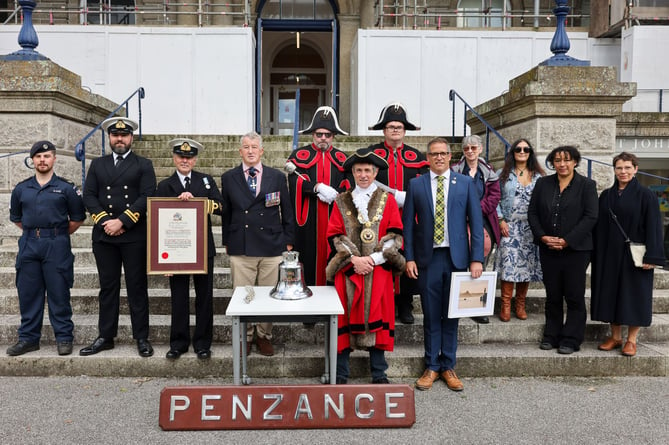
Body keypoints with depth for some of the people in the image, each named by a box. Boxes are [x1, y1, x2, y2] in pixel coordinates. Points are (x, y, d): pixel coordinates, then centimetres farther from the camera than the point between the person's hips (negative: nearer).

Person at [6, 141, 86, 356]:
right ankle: (29, 338, 18)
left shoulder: (66, 188, 1)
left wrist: (60, 234, 4)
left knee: (59, 294, -1)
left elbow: (78, 217, 4)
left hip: (57, 246, -3)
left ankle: (64, 338, 8)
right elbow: (15, 217, 21)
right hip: (28, 246, 4)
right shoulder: (21, 189, 11)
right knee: (28, 293, 7)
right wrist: (33, 232, 13)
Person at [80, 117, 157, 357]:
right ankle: (106, 337, 18)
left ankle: (142, 338, 10)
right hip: (103, 236, 3)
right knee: (108, 287, 9)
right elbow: (88, 196, 6)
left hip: (134, 236, -3)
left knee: (137, 287, 2)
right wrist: (105, 221, -9)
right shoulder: (97, 164, 15)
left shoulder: (144, 165, 5)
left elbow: (147, 197, -6)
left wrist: (122, 221, -14)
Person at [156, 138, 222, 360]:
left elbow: (219, 206, -7)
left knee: (204, 297, 6)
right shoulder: (164, 186, 6)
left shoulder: (206, 180, 7)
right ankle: (178, 342, 19)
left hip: (203, 248, 0)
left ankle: (202, 343, 17)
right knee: (179, 298, 6)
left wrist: (195, 200, -20)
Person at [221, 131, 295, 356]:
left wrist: (288, 241, 4)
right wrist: (227, 241, 8)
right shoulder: (229, 178, 7)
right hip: (240, 248, 0)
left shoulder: (277, 177, 5)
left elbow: (287, 212, 7)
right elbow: (225, 212, 10)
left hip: (272, 247, 0)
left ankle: (264, 336, 24)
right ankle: (244, 337, 22)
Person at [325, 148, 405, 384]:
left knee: (377, 319, 3)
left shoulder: (387, 200, 7)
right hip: (347, 270, 1)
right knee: (345, 320, 2)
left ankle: (379, 374, 16)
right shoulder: (341, 201, 9)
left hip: (378, 270, 0)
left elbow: (395, 235, -1)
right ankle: (340, 375, 13)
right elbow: (335, 235, 2)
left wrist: (374, 258, -12)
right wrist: (354, 258, -11)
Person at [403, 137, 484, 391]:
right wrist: (409, 258, -3)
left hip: (456, 257, 0)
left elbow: (476, 222, 2)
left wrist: (476, 258, -5)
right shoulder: (416, 185, 4)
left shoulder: (465, 183, 5)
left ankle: (448, 367, 22)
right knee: (431, 315, 6)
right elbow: (408, 224, 4)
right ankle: (432, 367, 19)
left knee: (451, 315, 9)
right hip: (428, 258, 0)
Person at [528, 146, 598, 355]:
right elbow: (532, 212, 6)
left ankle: (570, 340, 13)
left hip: (576, 249, -3)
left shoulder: (586, 185, -1)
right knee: (552, 296, 11)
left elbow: (590, 217, -8)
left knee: (574, 296, 2)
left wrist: (567, 240, -15)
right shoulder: (543, 183, 8)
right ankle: (551, 336, 21)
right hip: (548, 250, 3)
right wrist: (542, 237, -8)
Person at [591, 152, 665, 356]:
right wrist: (596, 254, 5)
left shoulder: (645, 195, -4)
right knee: (611, 293, 7)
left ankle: (631, 340, 12)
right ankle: (615, 336, 18)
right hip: (609, 255, 4)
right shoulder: (606, 196, 8)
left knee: (634, 294, 2)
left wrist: (651, 256, -14)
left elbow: (653, 227, -8)